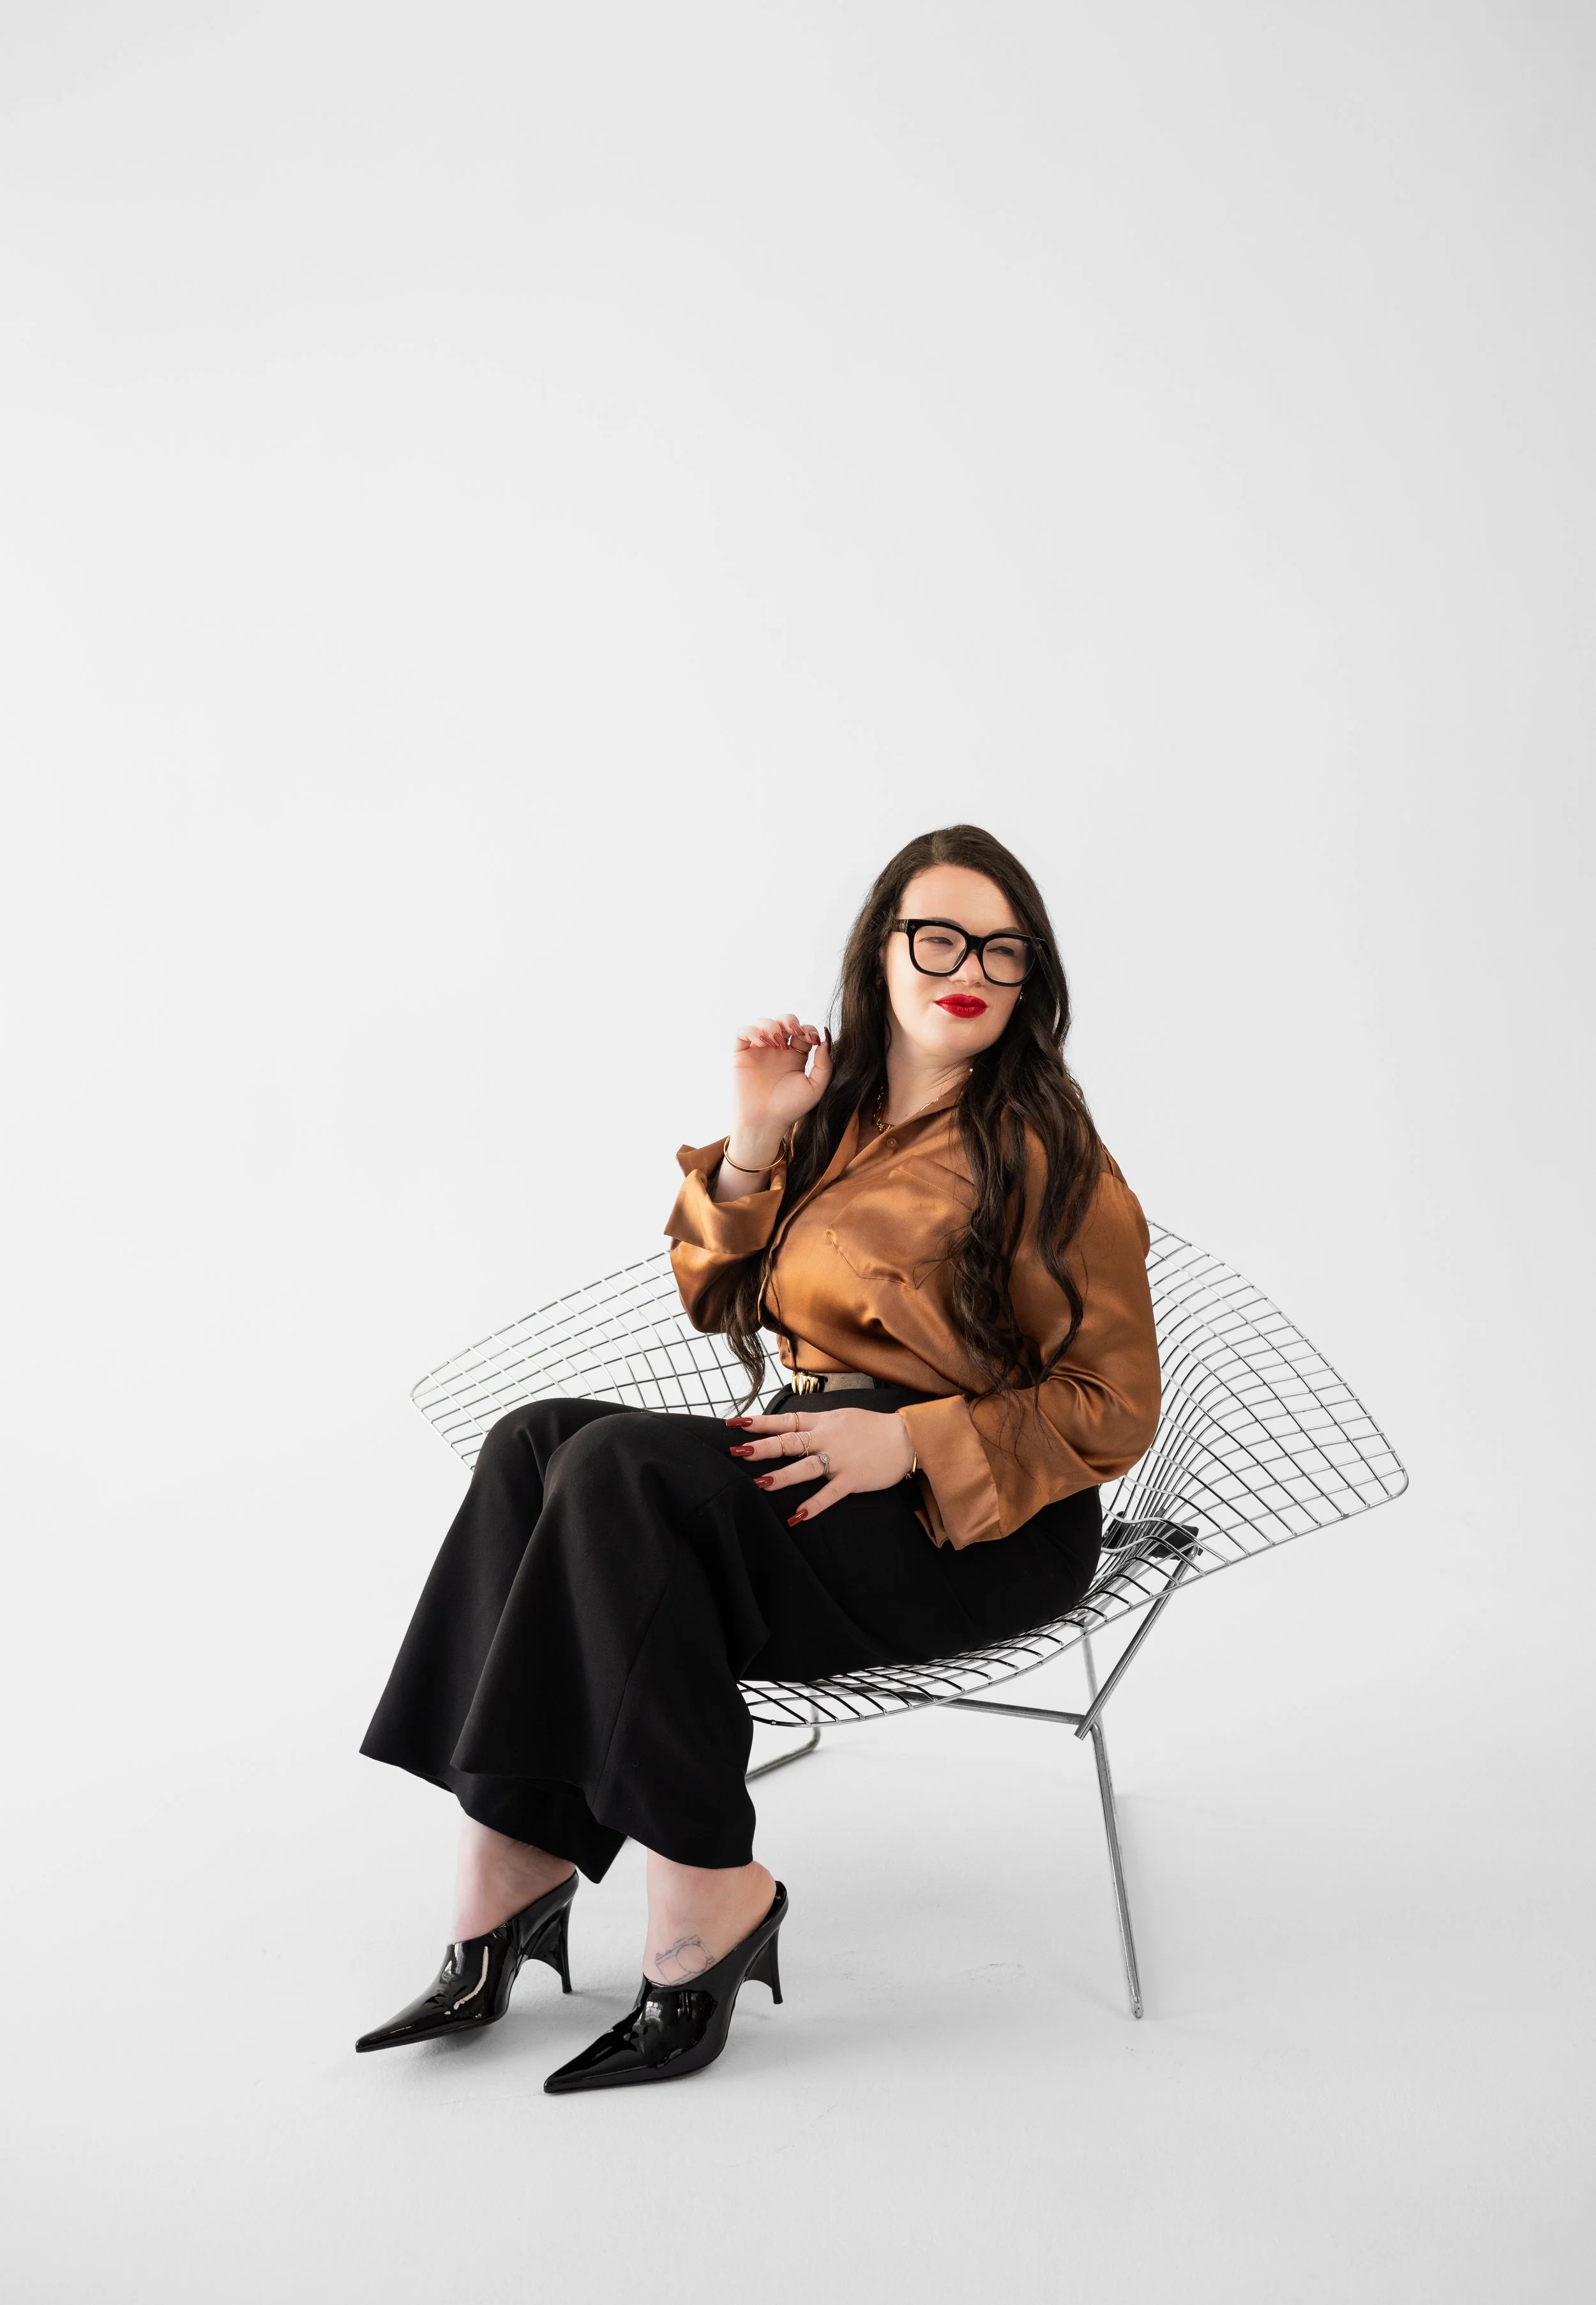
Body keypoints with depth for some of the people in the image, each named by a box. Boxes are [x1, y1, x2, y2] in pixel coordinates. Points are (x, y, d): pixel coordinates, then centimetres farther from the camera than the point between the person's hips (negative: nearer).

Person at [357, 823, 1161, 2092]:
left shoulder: (1043, 1150, -7)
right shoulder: (837, 1106, 12)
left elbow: (1113, 1410, -7)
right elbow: (717, 1299, 17)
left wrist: (909, 1440, -20)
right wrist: (756, 1139, 0)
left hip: (982, 1524, -6)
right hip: (815, 1457, 7)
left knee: (623, 1469, -28)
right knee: (535, 1443, -18)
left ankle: (708, 1897, -20)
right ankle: (506, 1879, -19)